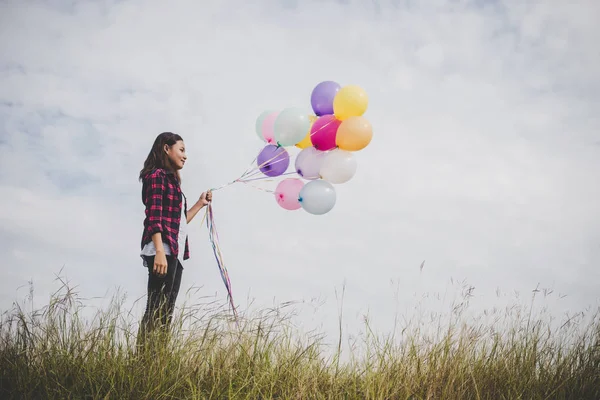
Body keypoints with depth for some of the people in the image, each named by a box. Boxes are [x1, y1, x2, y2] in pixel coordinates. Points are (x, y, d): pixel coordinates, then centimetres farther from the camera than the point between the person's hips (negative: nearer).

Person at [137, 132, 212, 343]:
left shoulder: (172, 180, 26)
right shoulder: (157, 175, -2)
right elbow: (154, 216, -14)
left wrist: (200, 204, 30)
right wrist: (160, 251, -24)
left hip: (175, 253, 10)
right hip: (163, 251, -10)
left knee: (166, 310, 4)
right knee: (156, 309, -15)